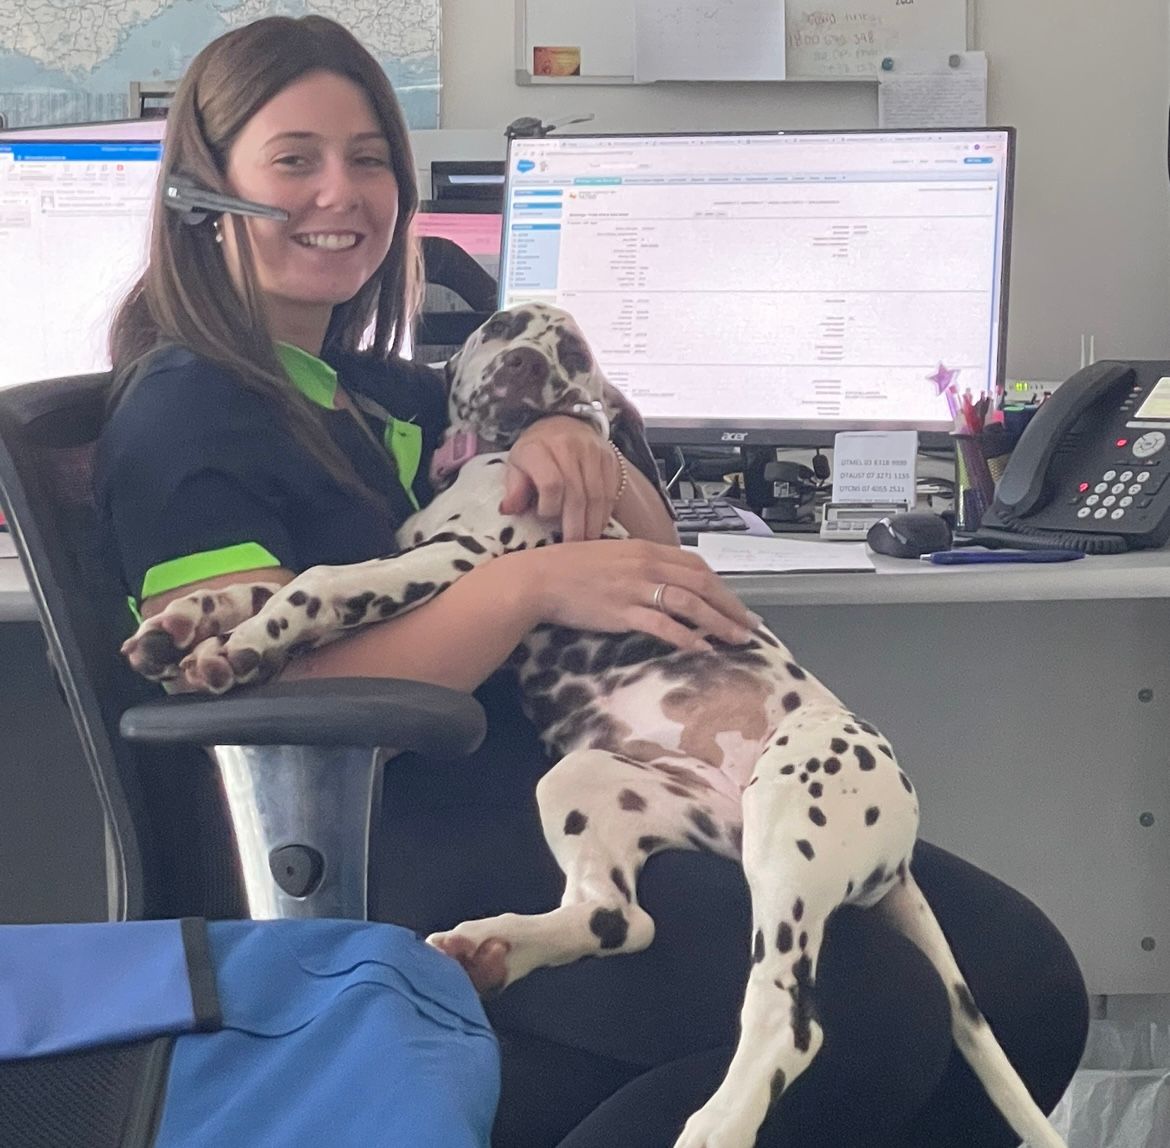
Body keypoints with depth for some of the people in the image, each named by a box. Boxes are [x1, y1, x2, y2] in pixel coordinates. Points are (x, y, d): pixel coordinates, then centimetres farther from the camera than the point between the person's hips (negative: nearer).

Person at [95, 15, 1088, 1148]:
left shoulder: (385, 394, 23)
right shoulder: (182, 417, -1)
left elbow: (643, 550, 25)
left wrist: (576, 449, 3)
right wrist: (530, 585, -21)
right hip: (403, 857, -8)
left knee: (1023, 978, -10)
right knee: (861, 1008, -30)